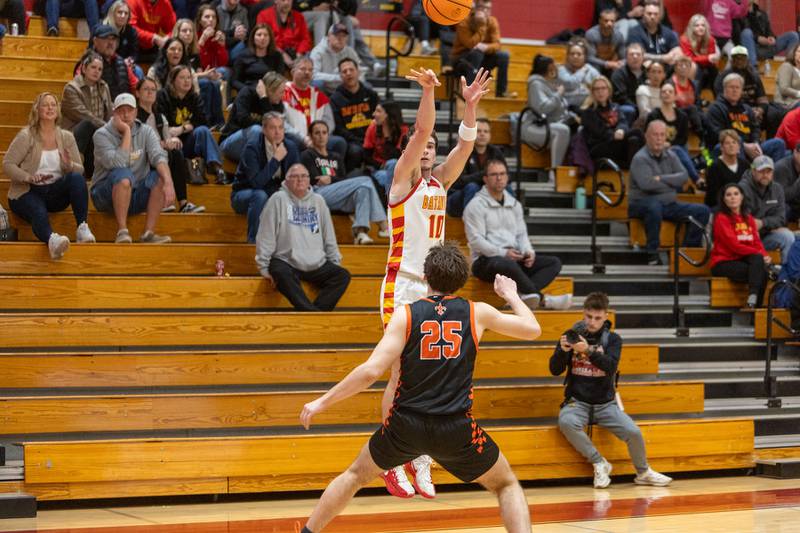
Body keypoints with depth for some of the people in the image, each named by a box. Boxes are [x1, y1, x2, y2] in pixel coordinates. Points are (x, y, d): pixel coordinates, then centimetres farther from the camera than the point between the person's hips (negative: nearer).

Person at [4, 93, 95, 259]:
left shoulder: (66, 137, 11)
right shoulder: (25, 136, 0)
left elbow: (79, 170, 6)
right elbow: (7, 164, -6)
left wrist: (69, 165, -18)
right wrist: (29, 178, -23)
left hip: (56, 192, 4)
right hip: (28, 193, -4)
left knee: (77, 178, -27)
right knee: (39, 213, -38)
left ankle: (82, 228, -32)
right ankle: (51, 239, -71)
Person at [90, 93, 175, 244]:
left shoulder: (146, 132, 1)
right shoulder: (102, 135, -10)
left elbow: (159, 156, -17)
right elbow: (118, 164, -26)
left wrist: (168, 182, -35)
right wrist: (127, 132, -21)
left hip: (136, 195, 4)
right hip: (107, 195, -4)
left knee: (161, 177, -21)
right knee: (123, 175, -34)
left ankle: (148, 233, -22)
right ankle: (122, 232, -29)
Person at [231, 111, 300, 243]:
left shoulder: (290, 147, -3)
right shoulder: (252, 148, -20)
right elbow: (256, 182, -31)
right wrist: (276, 159, -30)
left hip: (276, 196, 4)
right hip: (244, 195, -4)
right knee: (260, 195, -38)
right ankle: (253, 241, -30)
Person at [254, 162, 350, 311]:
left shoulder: (318, 201, 13)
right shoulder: (278, 199, -1)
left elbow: (329, 237, 18)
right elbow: (266, 237, -3)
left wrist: (335, 262, 12)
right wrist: (264, 268, -8)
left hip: (317, 265, 5)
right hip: (286, 262, -5)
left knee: (342, 275, -18)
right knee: (282, 275, -37)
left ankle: (312, 313, -30)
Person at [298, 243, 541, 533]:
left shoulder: (406, 315, -3)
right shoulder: (477, 313, 1)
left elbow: (371, 371, -10)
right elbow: (532, 329, 14)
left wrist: (322, 402, -2)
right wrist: (511, 294, 33)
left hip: (406, 423, 1)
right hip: (456, 428, -1)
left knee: (356, 475, 26)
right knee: (507, 486, 19)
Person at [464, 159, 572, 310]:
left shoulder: (514, 204, 20)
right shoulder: (476, 205, -2)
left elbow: (521, 234, 18)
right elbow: (475, 240, -12)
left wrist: (528, 252, -5)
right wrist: (503, 253, -22)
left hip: (515, 259, 8)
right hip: (486, 260, -8)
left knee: (553, 262, -10)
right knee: (509, 265, -41)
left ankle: (524, 294, -34)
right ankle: (542, 299, -30)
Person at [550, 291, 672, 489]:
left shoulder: (612, 339, 2)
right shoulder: (572, 335, 2)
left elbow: (611, 366, -17)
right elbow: (555, 370, -1)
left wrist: (589, 351, -34)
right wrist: (562, 351, -22)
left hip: (605, 403, 1)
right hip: (577, 402, -1)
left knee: (633, 432, -22)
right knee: (566, 422, -35)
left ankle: (643, 473, 8)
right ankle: (599, 463, -16)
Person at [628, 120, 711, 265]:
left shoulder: (670, 156, 12)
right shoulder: (640, 158, -8)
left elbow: (684, 176, -3)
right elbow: (646, 184, -22)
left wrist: (661, 179, -17)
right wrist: (672, 184, -7)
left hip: (669, 205, 7)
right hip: (643, 204, -7)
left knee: (702, 211, -6)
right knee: (654, 206, -42)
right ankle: (652, 253, -30)